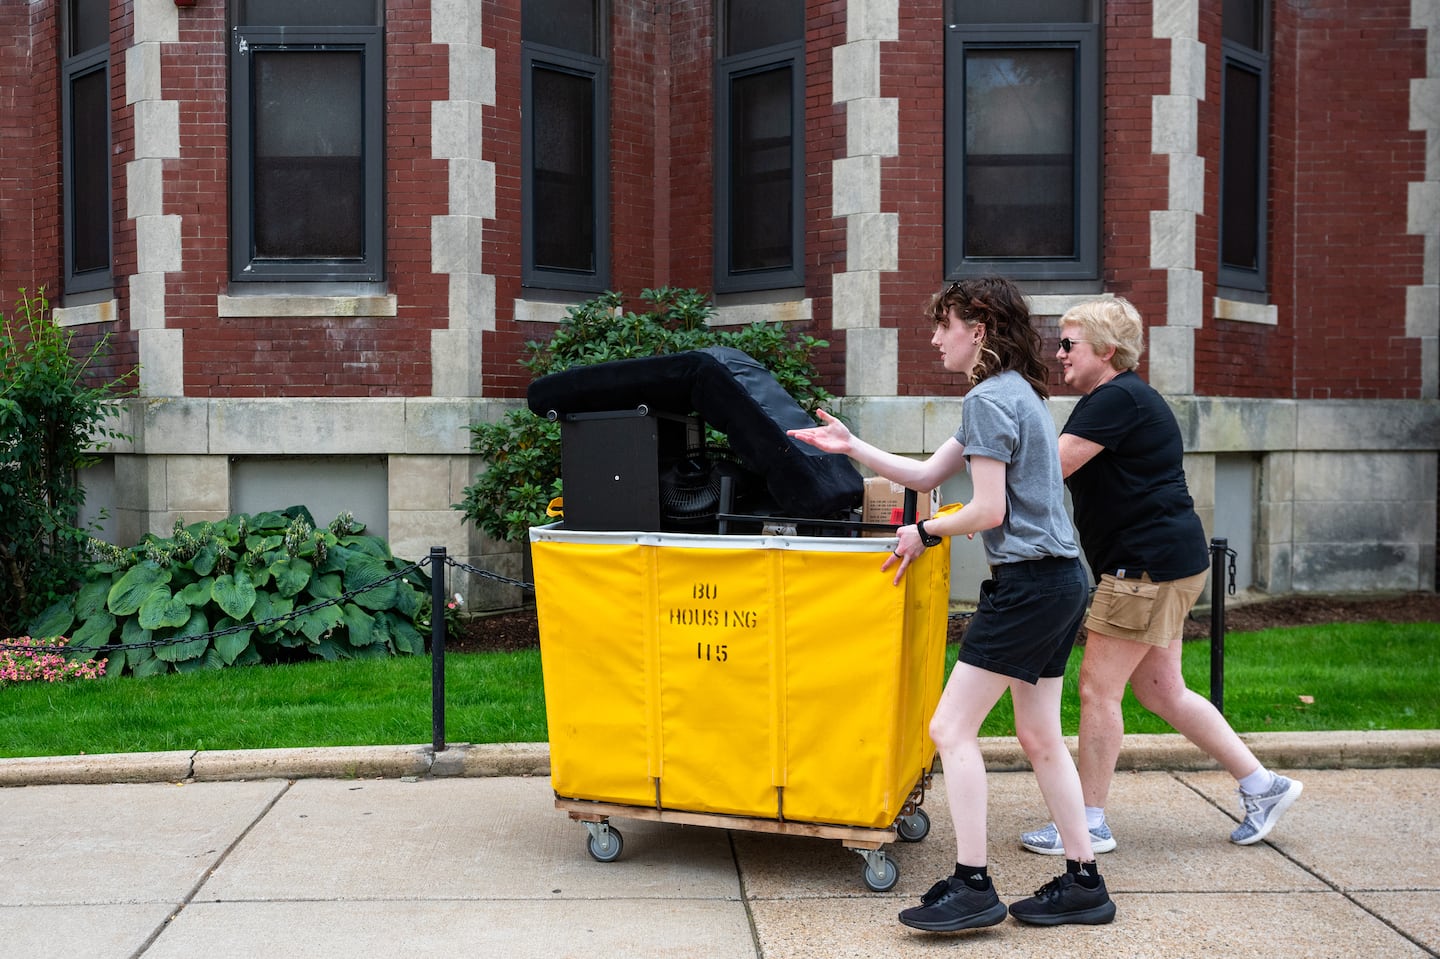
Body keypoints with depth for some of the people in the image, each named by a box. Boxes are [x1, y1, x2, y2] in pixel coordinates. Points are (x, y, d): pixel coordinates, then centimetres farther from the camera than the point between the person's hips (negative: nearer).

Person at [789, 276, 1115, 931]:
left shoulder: (989, 398, -13)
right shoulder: (1020, 393, 19)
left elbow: (989, 510, -18)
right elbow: (926, 474, 19)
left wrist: (925, 533, -3)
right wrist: (851, 447, 14)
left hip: (1027, 584, -10)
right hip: (1061, 581, 10)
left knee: (951, 729, -5)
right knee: (1040, 737, 14)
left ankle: (972, 887, -2)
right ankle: (1083, 883, 20)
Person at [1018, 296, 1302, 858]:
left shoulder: (1120, 399, -15)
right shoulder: (1106, 399, 19)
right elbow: (1059, 475, 19)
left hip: (1151, 563, -11)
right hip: (1161, 563, 11)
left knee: (1098, 687, -4)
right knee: (1161, 691, 14)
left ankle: (1090, 824, 5)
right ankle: (1262, 785, 23)